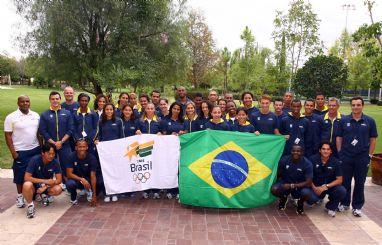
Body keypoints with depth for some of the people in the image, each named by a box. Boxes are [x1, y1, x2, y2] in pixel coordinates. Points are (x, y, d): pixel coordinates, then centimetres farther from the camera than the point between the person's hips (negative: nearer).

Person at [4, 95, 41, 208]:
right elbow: (8, 136, -8)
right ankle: (20, 196, 22)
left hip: (35, 150, 4)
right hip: (20, 152, -3)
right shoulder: (11, 117, -8)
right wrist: (13, 152, -12)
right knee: (20, 174, 6)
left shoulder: (36, 115, 4)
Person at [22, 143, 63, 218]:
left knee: (58, 189, -28)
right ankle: (30, 205, -9)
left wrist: (45, 187, -26)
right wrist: (44, 181, -30)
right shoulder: (34, 160, -21)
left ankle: (44, 195, 7)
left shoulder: (55, 162, -14)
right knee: (27, 185, -36)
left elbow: (59, 180, -12)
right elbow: (26, 178, -24)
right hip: (34, 185, -2)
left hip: (47, 186, 2)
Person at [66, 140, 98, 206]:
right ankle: (73, 198, 1)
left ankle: (88, 191, 9)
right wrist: (81, 179, -37)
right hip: (75, 179, -1)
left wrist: (94, 195, -30)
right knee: (70, 184, -35)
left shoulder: (92, 158, -19)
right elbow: (69, 174, -19)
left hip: (87, 179, 1)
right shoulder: (72, 157, -17)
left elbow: (93, 176, -23)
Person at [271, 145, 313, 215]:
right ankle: (283, 198, 9)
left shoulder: (307, 164, -18)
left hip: (300, 186, -1)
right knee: (274, 189, -29)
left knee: (307, 194, -34)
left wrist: (292, 185, -27)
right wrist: (280, 184, -14)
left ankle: (300, 203, 6)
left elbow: (309, 183, -21)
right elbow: (279, 175, 2)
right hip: (285, 183, 1)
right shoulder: (284, 160, -13)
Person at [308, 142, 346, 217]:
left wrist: (326, 186, -23)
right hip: (316, 186, -1)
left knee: (342, 191, -30)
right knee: (310, 200, -29)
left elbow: (339, 180, -10)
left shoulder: (335, 162, -9)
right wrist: (314, 188, -21)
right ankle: (320, 197, 13)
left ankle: (331, 207, 2)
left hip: (331, 185, 1)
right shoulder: (313, 159, -11)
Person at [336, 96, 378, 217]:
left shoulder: (369, 121, 0)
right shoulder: (344, 120, 1)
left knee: (360, 182, 9)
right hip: (345, 157, 0)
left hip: (362, 157, 0)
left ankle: (357, 207, 22)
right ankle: (344, 203, 26)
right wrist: (339, 153, -1)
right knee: (345, 181, 10)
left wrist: (369, 155, -1)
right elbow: (339, 138, 4)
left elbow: (373, 139, 3)